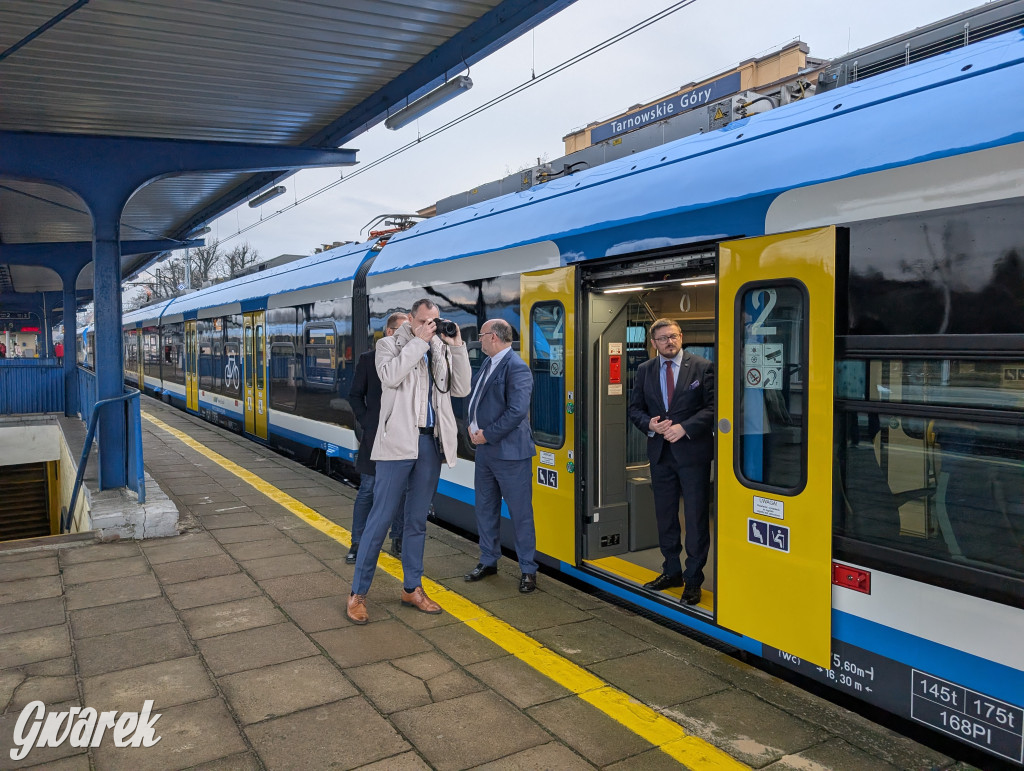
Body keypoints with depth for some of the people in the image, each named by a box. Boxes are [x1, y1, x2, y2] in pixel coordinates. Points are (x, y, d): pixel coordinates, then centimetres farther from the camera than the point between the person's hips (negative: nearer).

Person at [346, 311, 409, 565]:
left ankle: (398, 541, 21)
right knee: (367, 490, 2)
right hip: (376, 436, -2)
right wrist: (366, 424, -5)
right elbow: (355, 395, 3)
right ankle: (357, 544, 13)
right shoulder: (368, 359, 0)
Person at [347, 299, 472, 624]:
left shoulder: (441, 350, 12)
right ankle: (358, 593, 8)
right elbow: (391, 376, -19)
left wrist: (457, 346, -1)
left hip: (431, 442, 5)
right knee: (381, 517, -3)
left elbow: (462, 389, 5)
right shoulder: (389, 344, 1)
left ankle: (412, 588, 25)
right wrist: (419, 341, -14)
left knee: (417, 520, 13)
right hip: (398, 441, -4)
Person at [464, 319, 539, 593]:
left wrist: (488, 434, -17)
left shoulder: (516, 368, -17)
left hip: (509, 452, -9)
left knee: (520, 513, 2)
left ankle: (528, 570, 14)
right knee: (485, 508, 17)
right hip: (485, 449, 9)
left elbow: (517, 411, -24)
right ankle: (488, 561, 32)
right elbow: (476, 397, 19)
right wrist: (473, 426, 2)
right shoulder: (488, 363, 11)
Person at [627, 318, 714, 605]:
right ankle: (672, 571, 29)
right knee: (665, 516, 14)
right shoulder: (645, 370, 8)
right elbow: (635, 408, 10)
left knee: (696, 517, 1)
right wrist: (649, 424, -10)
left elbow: (712, 407, -8)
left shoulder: (702, 367, -4)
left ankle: (693, 579, 13)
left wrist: (684, 427, -19)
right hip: (660, 452, 4)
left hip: (693, 451, -4)